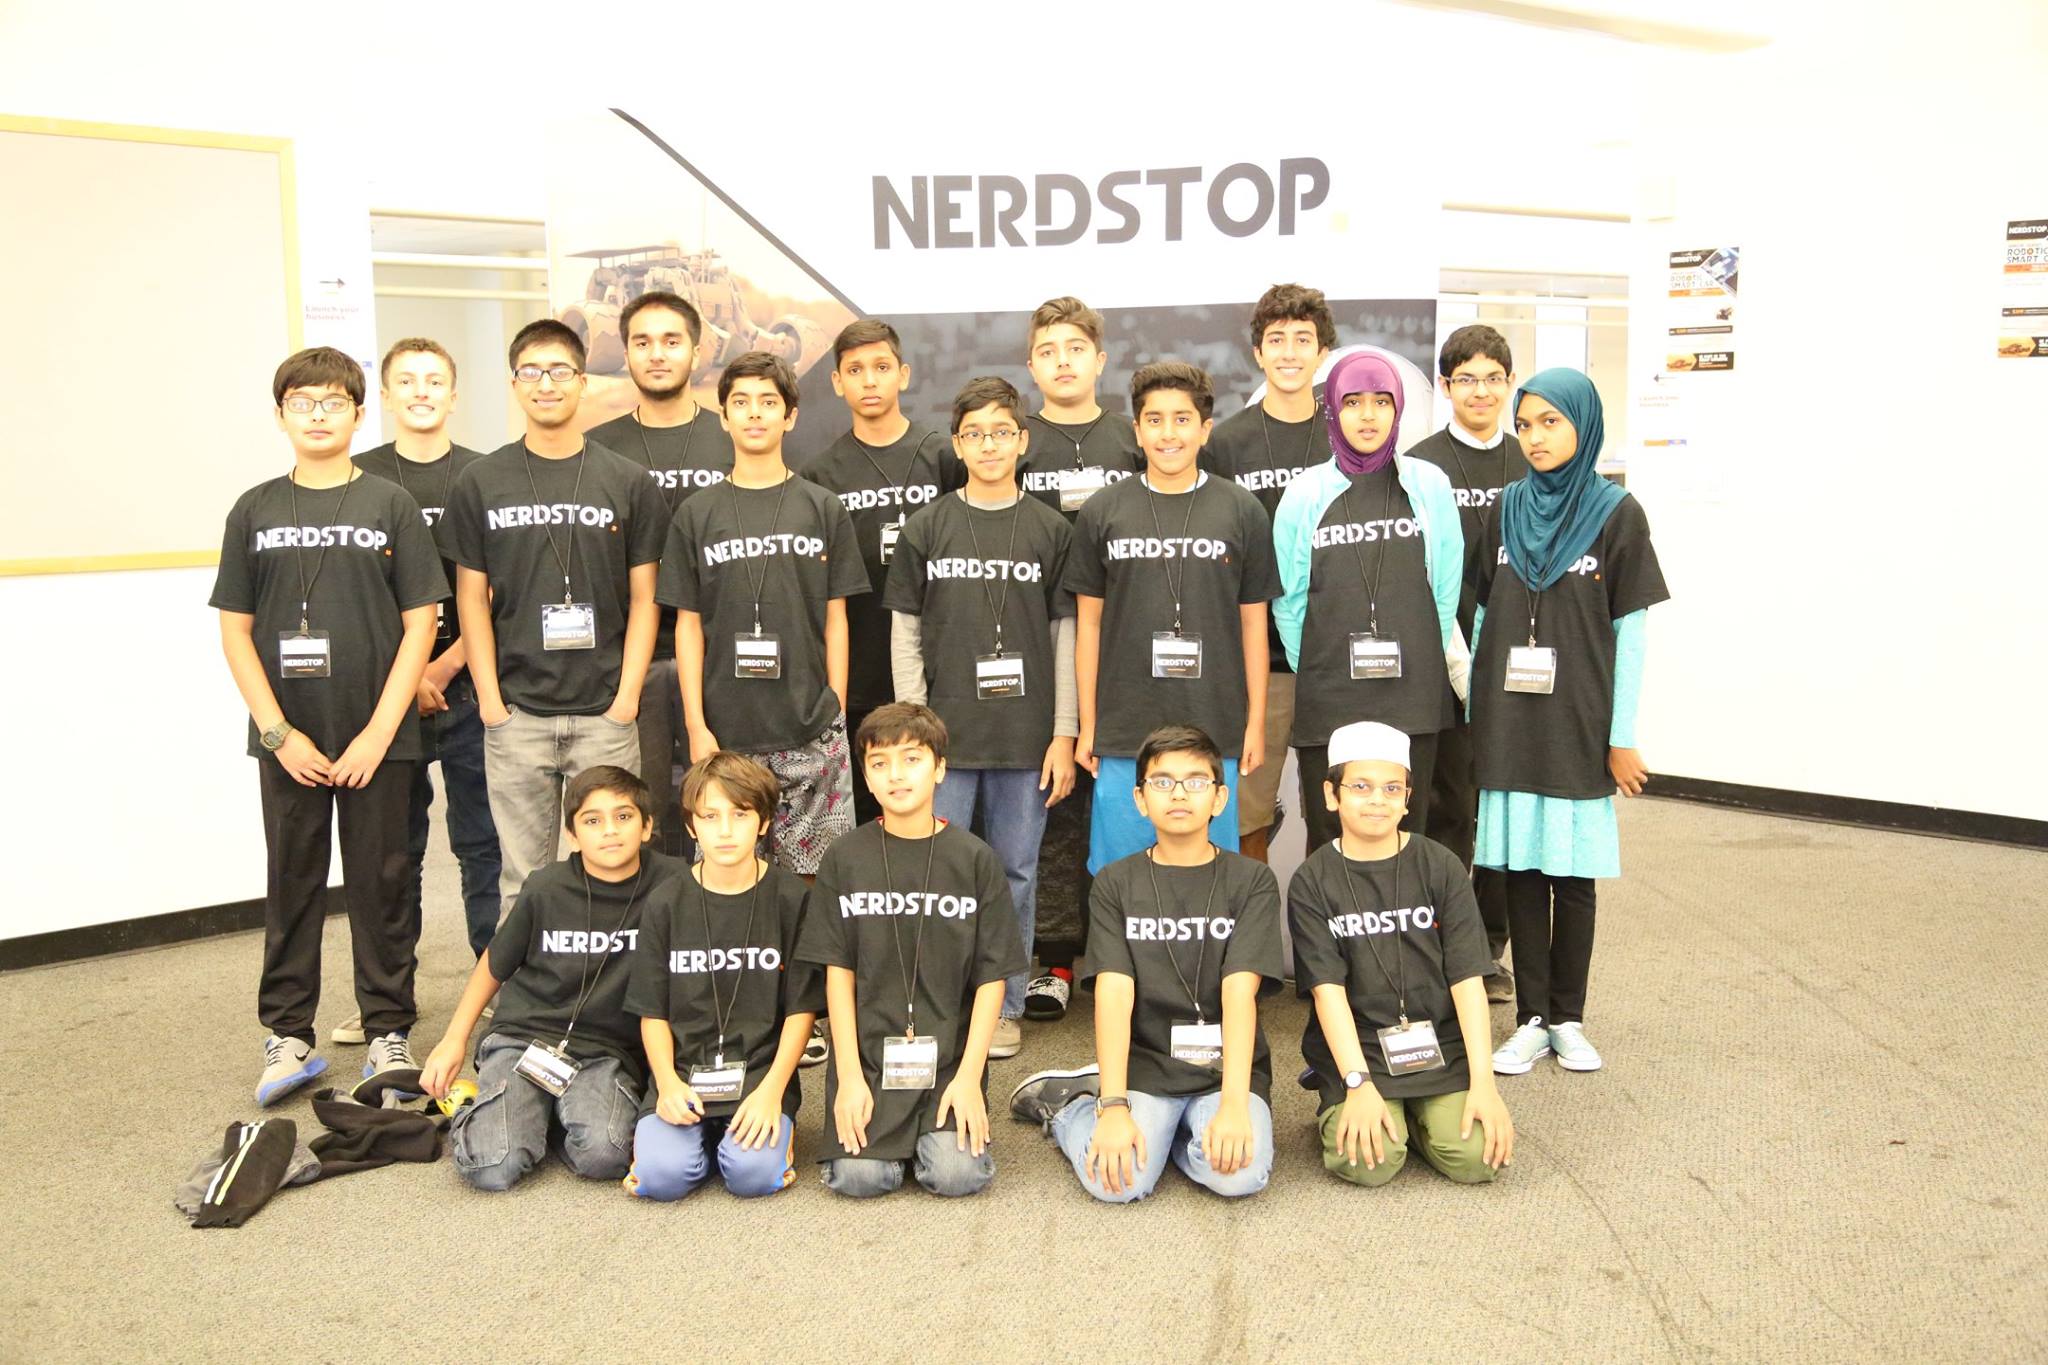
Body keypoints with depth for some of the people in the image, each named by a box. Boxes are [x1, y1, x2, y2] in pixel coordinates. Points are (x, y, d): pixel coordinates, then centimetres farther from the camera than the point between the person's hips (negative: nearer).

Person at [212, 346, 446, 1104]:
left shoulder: (391, 506, 0)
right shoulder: (255, 512, 5)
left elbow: (420, 623, -3)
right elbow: (235, 630, 4)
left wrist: (379, 732, -9)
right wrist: (277, 731, -5)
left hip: (376, 739, -2)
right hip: (289, 741, 2)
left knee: (379, 885, 6)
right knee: (291, 885, 10)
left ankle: (389, 1031, 18)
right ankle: (288, 1036, 22)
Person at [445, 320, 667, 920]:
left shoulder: (628, 482, 4)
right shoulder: (480, 483, 5)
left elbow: (643, 597, 4)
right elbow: (471, 597, 5)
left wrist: (627, 696, -5)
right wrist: (489, 699, -3)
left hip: (606, 713, 0)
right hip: (516, 713, 0)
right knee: (524, 876, 7)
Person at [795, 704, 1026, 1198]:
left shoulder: (975, 859, 0)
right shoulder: (845, 860, 2)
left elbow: (991, 978, -1)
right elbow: (838, 972, 1)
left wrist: (969, 1076, -9)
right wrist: (849, 1076, -7)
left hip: (950, 1056, 0)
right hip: (867, 1054, 1)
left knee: (959, 1174, -18)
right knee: (858, 1176, -17)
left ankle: (939, 1128, 15)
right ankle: (895, 1132, 16)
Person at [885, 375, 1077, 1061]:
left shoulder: (1050, 530, 4)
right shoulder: (927, 529, 4)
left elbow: (1066, 635, 5)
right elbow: (904, 633, 5)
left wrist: (1065, 733, 0)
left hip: (1027, 736, 0)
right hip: (946, 733, 0)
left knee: (1015, 874, 8)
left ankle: (1006, 1006, 20)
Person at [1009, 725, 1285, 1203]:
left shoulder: (1252, 882, 0)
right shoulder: (1115, 884, 3)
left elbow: (1239, 994, -12)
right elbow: (1114, 995, -8)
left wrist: (1234, 1104, -24)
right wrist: (1114, 1107, -20)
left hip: (1227, 1065, 0)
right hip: (1143, 1060, 0)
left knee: (1239, 1175, -28)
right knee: (1117, 1182, -24)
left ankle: (1162, 1129, 4)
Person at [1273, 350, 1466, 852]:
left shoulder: (1429, 486, 4)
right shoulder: (1305, 495, 3)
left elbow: (1446, 590, 9)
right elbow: (1289, 602, 7)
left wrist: (1425, 665, 10)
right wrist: (1315, 674, 8)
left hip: (1413, 697, 1)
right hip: (1327, 699, -1)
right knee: (1329, 839, 2)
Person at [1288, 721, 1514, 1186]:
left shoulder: (1441, 867, 0)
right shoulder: (1312, 882, -3)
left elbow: (1468, 978, -4)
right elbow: (1328, 989, -9)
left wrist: (1482, 1081, -13)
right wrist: (1359, 1083, -19)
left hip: (1441, 1045, 2)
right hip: (1355, 1048, -1)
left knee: (1479, 1158, -19)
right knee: (1367, 1162, -24)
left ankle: (1415, 1112, 12)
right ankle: (1339, 1109, 10)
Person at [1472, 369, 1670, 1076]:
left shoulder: (1616, 513, -1)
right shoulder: (1508, 508, 8)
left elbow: (1629, 630, -2)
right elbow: (1483, 613, 10)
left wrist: (1623, 735, -5)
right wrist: (1474, 710, 7)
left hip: (1579, 725, -2)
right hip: (1508, 721, 3)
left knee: (1573, 873, 4)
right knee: (1520, 869, 5)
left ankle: (1568, 1018, 18)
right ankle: (1531, 1020, 14)